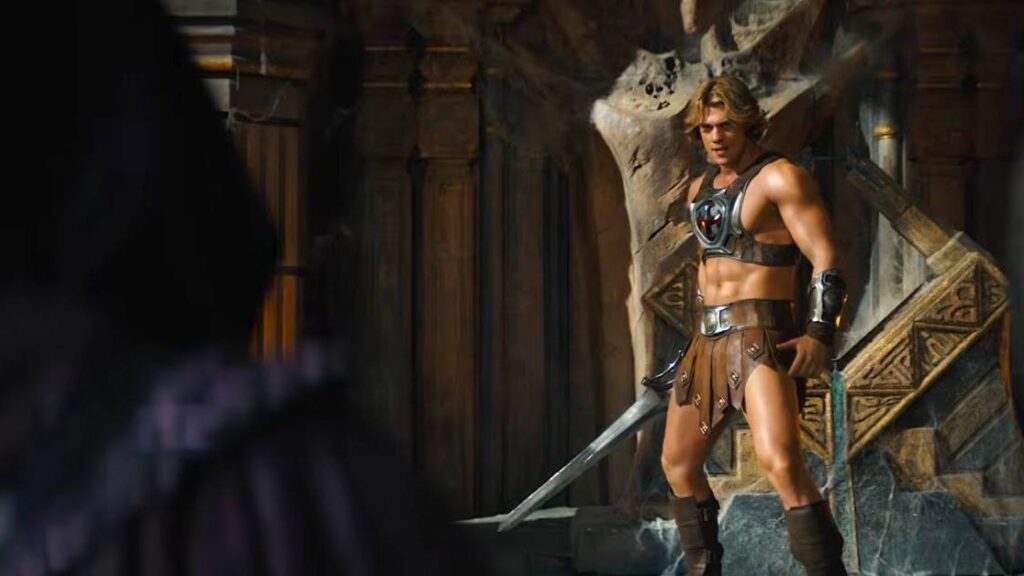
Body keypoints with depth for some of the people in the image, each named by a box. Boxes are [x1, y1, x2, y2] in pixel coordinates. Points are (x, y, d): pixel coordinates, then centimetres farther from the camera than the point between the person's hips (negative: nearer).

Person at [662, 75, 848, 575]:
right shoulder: (700, 189, 17)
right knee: (678, 464, 15)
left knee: (781, 464, -26)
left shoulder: (780, 178, -8)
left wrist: (819, 334, -25)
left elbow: (827, 260, -14)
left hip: (760, 337, -9)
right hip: (708, 342, 9)